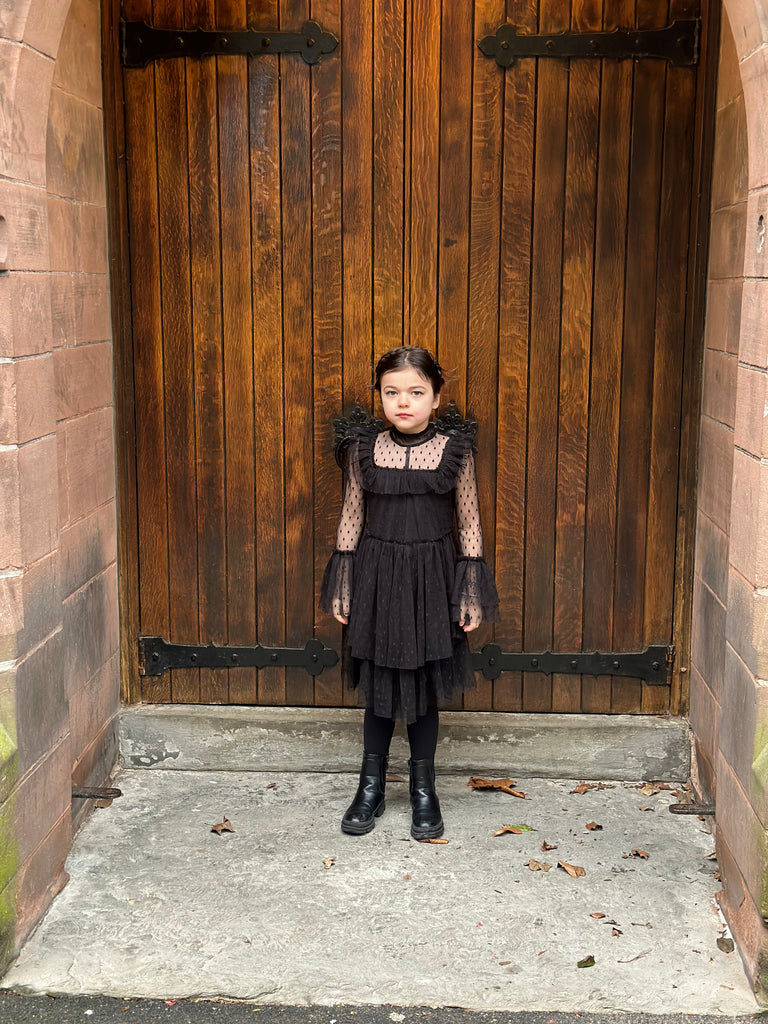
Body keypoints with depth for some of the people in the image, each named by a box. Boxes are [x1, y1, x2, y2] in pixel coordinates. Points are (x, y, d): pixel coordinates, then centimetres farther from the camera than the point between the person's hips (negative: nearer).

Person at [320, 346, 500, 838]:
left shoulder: (456, 450, -5)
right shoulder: (365, 448, -2)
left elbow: (469, 524, 0)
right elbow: (351, 519, 4)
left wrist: (471, 593, -2)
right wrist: (341, 587, 3)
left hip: (432, 576, -1)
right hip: (377, 576, 1)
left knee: (426, 686, 8)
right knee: (379, 686, 9)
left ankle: (423, 789, 24)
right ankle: (371, 787, 24)